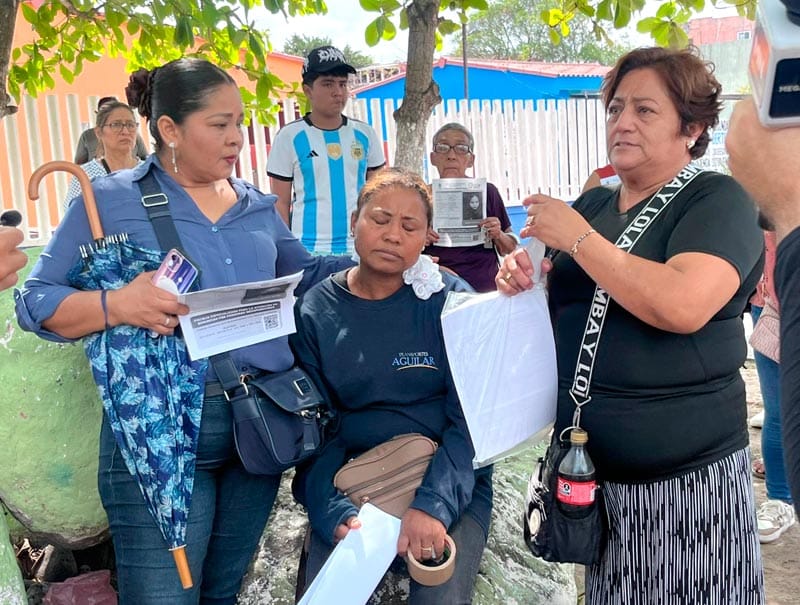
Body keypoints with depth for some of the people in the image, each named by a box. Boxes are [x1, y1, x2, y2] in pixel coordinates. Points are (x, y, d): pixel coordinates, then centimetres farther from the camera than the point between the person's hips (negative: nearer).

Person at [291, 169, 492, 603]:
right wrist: (337, 514, -20)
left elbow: (470, 420, -9)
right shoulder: (315, 311, -1)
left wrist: (433, 504, -24)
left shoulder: (449, 299, -6)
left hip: (448, 482, -1)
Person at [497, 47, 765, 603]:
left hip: (686, 477, -5)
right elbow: (567, 300, 20)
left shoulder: (717, 201, -9)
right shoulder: (592, 203, 10)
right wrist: (525, 279, -2)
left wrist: (579, 239, -20)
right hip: (586, 465, 6)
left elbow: (682, 307, -27)